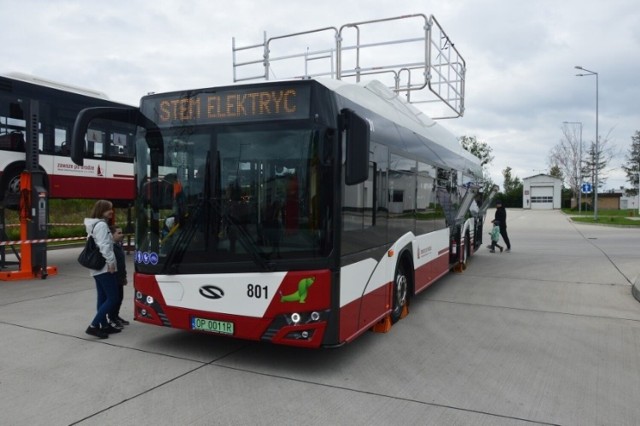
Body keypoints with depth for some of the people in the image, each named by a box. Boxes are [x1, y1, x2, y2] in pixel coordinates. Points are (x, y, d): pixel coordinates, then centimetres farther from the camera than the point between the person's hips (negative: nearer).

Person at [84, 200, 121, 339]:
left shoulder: (94, 225, 18)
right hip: (104, 266, -11)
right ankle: (93, 326, -9)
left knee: (103, 297, 13)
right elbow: (104, 246, -23)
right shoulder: (102, 225, -14)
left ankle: (104, 325, 18)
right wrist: (111, 262, -21)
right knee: (112, 298, -8)